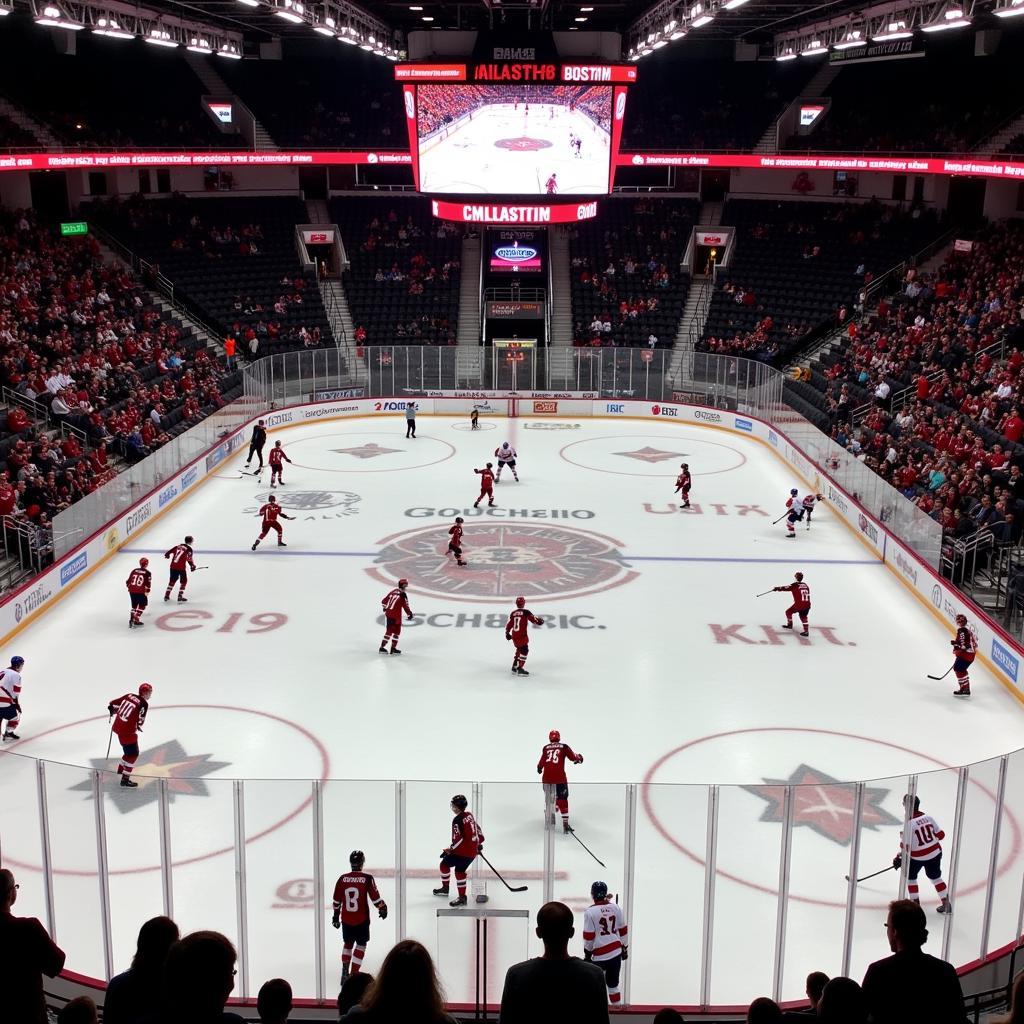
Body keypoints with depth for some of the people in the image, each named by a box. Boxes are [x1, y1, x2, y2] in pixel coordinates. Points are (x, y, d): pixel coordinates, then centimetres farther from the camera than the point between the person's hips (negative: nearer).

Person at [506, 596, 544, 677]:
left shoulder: (513, 613, 8)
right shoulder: (526, 612, -8)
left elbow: (509, 624, 12)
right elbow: (534, 619, -10)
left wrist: (507, 633, 24)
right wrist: (540, 621, 9)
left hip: (514, 636, 7)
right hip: (522, 635, -7)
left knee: (519, 649, 22)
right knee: (524, 650, -3)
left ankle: (514, 667, 26)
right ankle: (520, 668, -12)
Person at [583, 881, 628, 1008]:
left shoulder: (590, 912, -12)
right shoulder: (616, 908, 2)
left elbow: (589, 936, -10)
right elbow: (623, 930, 9)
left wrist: (587, 952, 3)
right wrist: (624, 948, 20)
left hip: (600, 954, -5)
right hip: (616, 952, 5)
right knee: (613, 983, 16)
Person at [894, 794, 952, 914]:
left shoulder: (909, 823, -21)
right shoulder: (928, 817, -4)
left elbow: (905, 846, -19)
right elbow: (940, 835, 5)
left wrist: (899, 858, -3)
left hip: (918, 857, -5)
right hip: (935, 853, 5)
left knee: (910, 877, 17)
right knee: (936, 877, 21)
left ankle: (916, 903, 18)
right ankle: (946, 904, 24)